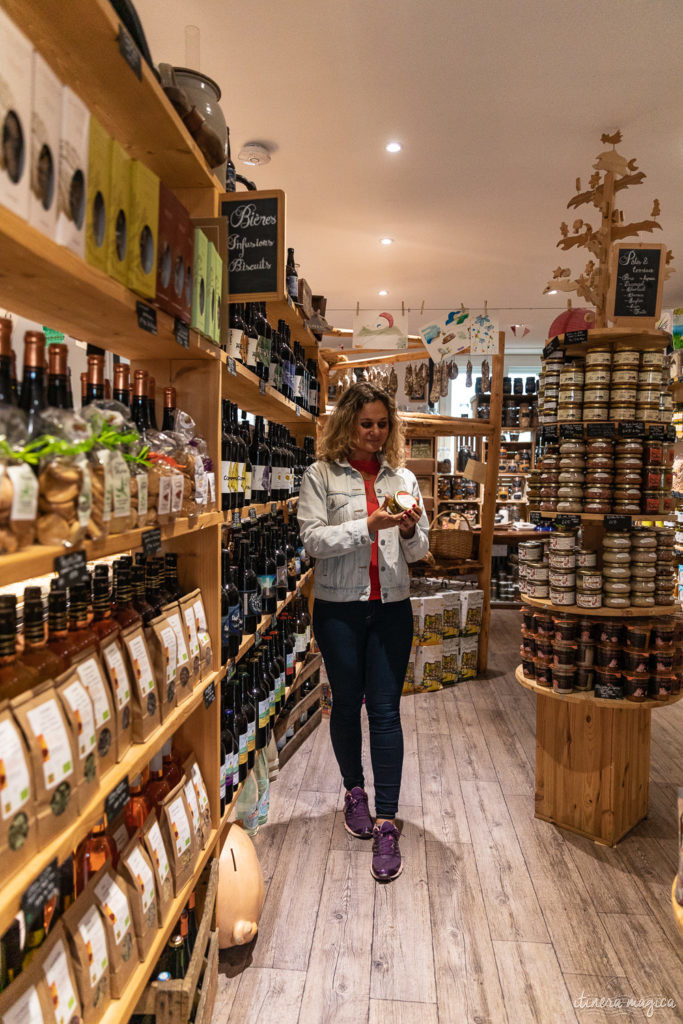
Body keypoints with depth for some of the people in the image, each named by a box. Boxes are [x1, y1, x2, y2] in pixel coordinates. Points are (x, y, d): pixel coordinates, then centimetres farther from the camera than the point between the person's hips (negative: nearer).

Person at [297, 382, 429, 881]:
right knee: (347, 704, 13)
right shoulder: (321, 475, -1)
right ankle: (355, 790, 37)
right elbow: (313, 538, -12)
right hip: (339, 608, -1)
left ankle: (386, 823, 8)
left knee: (386, 710, 0)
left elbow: (420, 549, 12)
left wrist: (411, 530, -11)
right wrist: (370, 524, -21)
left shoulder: (403, 478, 9)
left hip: (392, 607, 2)